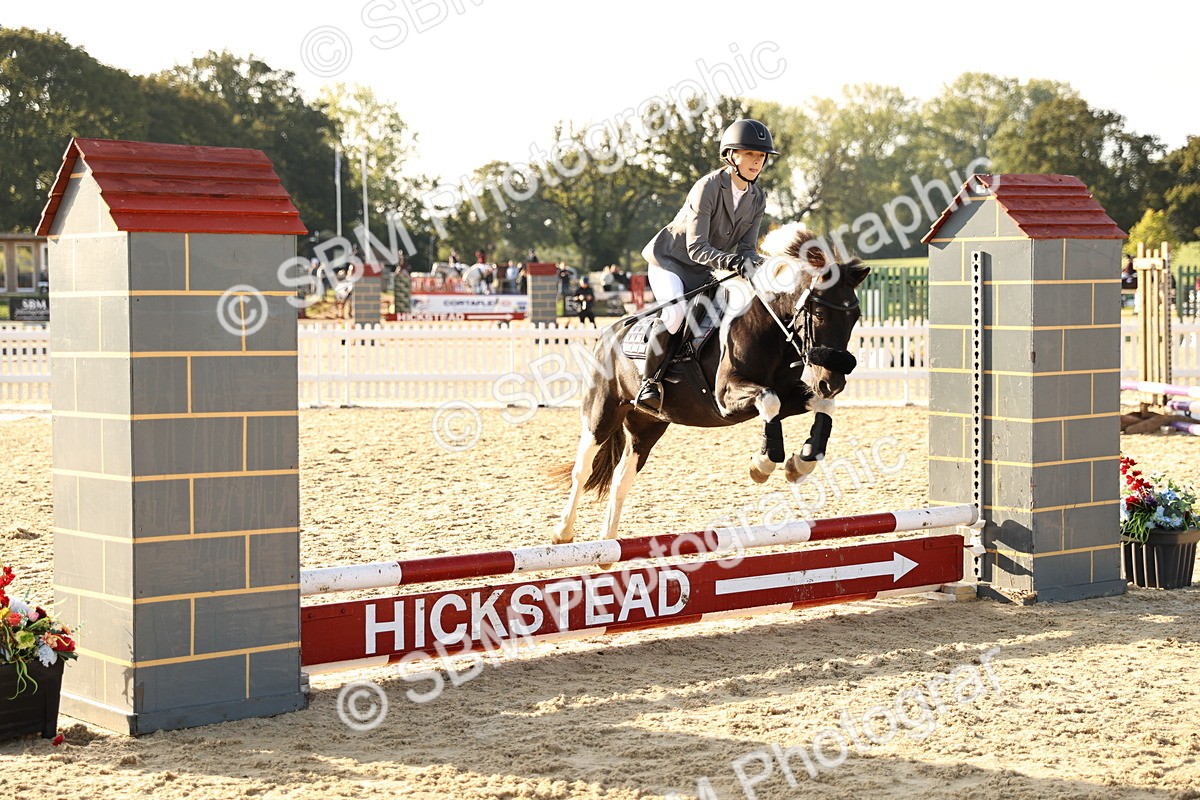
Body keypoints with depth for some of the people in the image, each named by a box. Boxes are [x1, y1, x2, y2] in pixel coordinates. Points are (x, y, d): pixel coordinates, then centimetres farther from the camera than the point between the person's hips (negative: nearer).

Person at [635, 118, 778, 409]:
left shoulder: (757, 199, -1)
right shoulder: (708, 187, -23)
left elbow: (747, 248, -2)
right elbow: (696, 248, -28)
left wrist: (757, 264, -26)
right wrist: (734, 262, -42)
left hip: (703, 273, 8)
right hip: (669, 260, -8)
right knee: (676, 311, -30)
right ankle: (649, 382, -19)